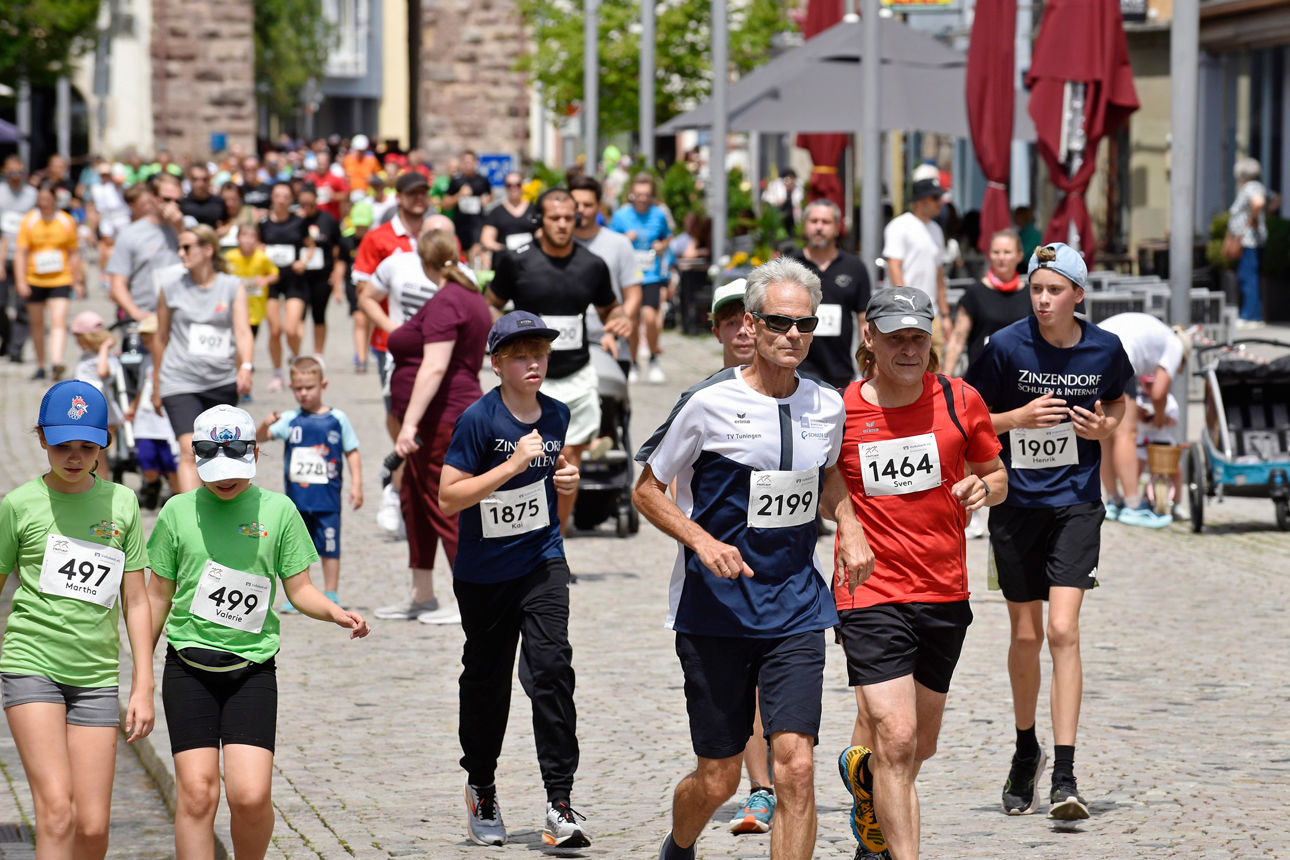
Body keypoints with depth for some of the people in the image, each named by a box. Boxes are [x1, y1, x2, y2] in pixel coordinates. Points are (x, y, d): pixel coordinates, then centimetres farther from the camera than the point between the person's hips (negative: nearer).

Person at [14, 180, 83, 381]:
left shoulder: (66, 222, 0)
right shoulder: (28, 221, -2)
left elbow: (74, 253, 8)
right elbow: (21, 253, -3)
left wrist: (78, 282, 8)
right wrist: (20, 281, -12)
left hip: (60, 281, -1)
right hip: (34, 280, 1)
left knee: (58, 321, -16)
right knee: (37, 323, 11)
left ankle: (56, 362, -28)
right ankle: (40, 366, 24)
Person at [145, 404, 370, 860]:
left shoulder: (278, 510, 3)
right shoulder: (178, 512, 3)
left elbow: (299, 588, 6)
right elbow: (158, 596, 10)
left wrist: (336, 613, -15)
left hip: (252, 669, 0)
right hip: (188, 668, 0)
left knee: (251, 794, -12)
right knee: (197, 790, -8)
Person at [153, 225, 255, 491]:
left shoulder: (233, 287, 2)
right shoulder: (171, 291, 4)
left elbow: (243, 331, -8)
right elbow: (161, 339, 13)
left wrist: (245, 367, -26)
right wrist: (156, 387, 16)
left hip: (223, 383, 1)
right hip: (180, 382, -1)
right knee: (189, 450, -18)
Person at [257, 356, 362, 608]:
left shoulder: (337, 419, 0)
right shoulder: (290, 420, 3)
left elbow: (352, 453, 5)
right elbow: (260, 437, -4)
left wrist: (356, 484, -2)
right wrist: (265, 426, -26)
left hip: (327, 498, -2)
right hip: (296, 497, 2)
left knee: (329, 547, 4)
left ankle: (331, 595, 12)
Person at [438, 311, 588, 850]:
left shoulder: (557, 416, 2)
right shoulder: (479, 419, -14)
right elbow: (448, 499, -19)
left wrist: (566, 479, -1)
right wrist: (514, 464, -24)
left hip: (542, 563, 2)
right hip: (484, 573, -2)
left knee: (551, 668, -14)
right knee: (486, 680, 11)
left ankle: (559, 805, -15)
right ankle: (481, 790, 34)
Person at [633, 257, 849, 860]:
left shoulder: (827, 406, 4)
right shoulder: (709, 403, -9)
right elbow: (646, 490, -1)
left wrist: (851, 525, 5)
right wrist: (703, 541, -17)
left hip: (796, 611, 3)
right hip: (715, 610, -3)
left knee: (795, 767, -13)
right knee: (718, 778, 6)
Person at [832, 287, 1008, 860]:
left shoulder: (960, 401, 0)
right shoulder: (839, 411, -6)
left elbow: (996, 475, 13)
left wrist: (983, 489, -8)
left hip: (944, 594, 4)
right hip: (871, 593, -4)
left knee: (920, 746, 17)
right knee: (896, 740, -16)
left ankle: (862, 770, 49)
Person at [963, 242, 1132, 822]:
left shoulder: (1104, 349, -3)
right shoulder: (1006, 346, -8)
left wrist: (1105, 426, -5)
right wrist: (1019, 417, -16)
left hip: (1075, 503, 0)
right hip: (1016, 502, 1)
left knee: (1062, 630, -14)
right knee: (1026, 635, 9)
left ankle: (1064, 775, -16)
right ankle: (1026, 751, 33)